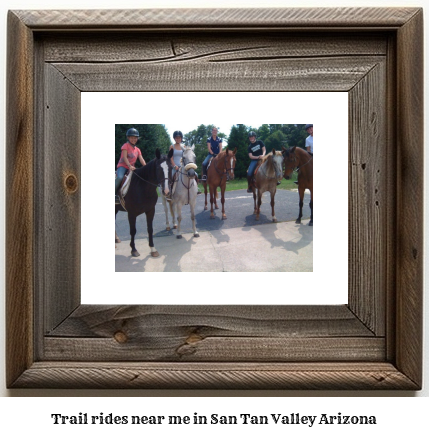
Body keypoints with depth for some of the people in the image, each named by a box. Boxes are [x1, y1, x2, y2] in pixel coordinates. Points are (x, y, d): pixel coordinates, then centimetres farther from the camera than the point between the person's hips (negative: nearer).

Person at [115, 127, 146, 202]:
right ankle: (115, 194, -24)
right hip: (122, 166, -6)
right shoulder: (125, 146, -3)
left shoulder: (137, 150, 14)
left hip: (132, 168, 7)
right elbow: (124, 157, -14)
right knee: (120, 177, -34)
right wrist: (130, 166, -28)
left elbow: (142, 160, 6)